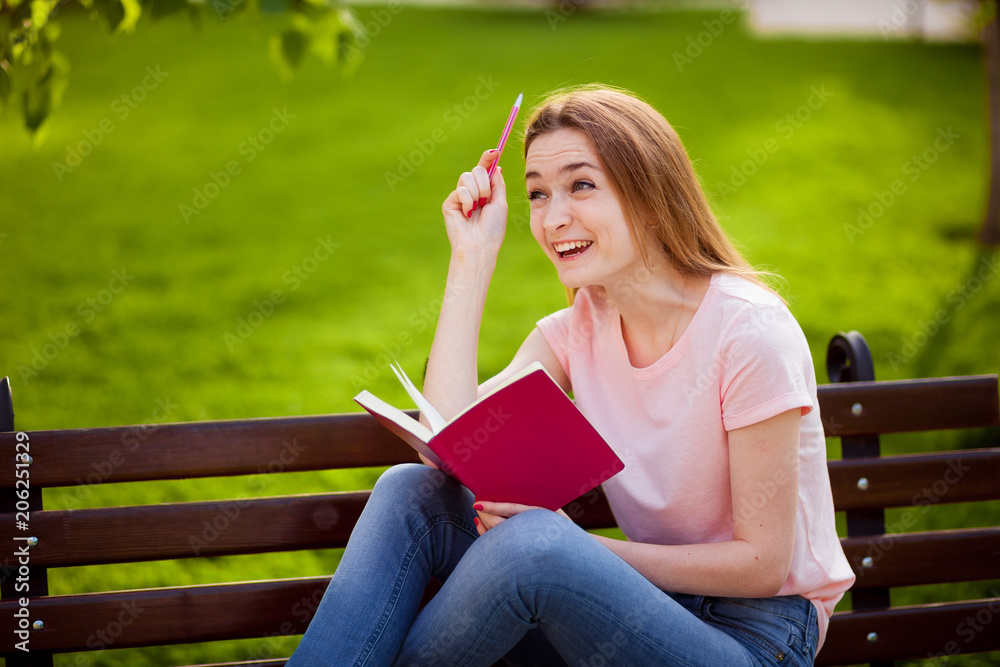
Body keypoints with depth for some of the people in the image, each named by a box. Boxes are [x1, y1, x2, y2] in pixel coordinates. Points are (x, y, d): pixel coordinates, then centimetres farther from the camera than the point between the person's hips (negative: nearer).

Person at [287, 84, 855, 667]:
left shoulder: (750, 331, -17)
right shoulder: (581, 327, 4)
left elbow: (762, 564, -15)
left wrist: (573, 546, -22)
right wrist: (474, 257, -9)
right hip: (651, 601, 6)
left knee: (535, 544, -32)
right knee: (412, 490, -11)